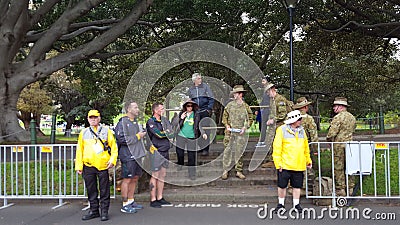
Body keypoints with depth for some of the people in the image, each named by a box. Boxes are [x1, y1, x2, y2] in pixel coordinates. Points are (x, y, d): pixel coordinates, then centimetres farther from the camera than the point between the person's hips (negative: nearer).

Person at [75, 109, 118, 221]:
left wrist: (112, 160, -9)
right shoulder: (83, 132, 10)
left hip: (103, 165, -2)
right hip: (88, 166, 3)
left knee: (104, 190, 3)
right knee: (91, 190, 11)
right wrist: (79, 166, 5)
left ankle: (104, 211, 13)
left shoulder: (106, 131, 5)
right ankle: (94, 210, 23)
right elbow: (79, 150, 10)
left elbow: (114, 147, 4)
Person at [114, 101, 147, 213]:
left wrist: (142, 135, 12)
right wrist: (137, 136, -15)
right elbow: (121, 139, -20)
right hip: (128, 156, -9)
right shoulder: (122, 122, -12)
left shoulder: (135, 122, 16)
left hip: (137, 155, 9)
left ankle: (131, 201, 26)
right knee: (127, 179, -3)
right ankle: (125, 205, 6)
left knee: (135, 179, 14)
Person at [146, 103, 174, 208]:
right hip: (156, 151, -7)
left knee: (162, 175, 11)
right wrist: (167, 132, -2)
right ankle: (153, 200, 4)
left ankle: (160, 198, 20)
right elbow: (159, 134, -18)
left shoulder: (164, 120, 14)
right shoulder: (150, 122, -8)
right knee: (155, 176, -3)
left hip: (165, 151, 7)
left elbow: (171, 132, 11)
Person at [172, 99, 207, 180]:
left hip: (192, 138, -1)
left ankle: (192, 174, 11)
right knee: (180, 154, 7)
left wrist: (203, 133, -8)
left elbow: (199, 126, 8)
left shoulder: (196, 115, 2)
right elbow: (173, 124, 3)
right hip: (181, 137, 1)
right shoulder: (181, 114, 3)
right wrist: (180, 118, -10)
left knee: (191, 157, 1)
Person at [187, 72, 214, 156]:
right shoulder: (190, 89, 11)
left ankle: (205, 149, -2)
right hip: (195, 112, 3)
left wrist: (209, 109, -7)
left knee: (205, 130, -6)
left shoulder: (205, 87, 3)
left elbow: (211, 98, 1)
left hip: (205, 111, -3)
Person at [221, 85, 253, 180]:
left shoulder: (246, 106, 3)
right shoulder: (230, 105, 4)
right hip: (230, 131, 0)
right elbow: (224, 116, 11)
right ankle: (225, 170, 6)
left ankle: (239, 171, 15)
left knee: (239, 152, 6)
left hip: (240, 133, 0)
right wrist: (226, 125, -4)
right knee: (227, 151, -1)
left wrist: (245, 127, -5)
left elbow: (250, 119, 8)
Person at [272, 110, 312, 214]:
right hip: (285, 165, -4)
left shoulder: (302, 130, 12)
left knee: (297, 186, 9)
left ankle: (296, 204, 20)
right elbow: (277, 148, -7)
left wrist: (308, 160, 19)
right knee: (282, 185, 5)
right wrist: (278, 163, -11)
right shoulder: (282, 130, -5)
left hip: (299, 165, 4)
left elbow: (306, 147, 21)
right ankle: (281, 203, 20)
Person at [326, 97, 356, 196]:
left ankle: (340, 189, 3)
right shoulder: (352, 117, 11)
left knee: (338, 167, 0)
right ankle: (350, 187, 20)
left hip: (338, 146, -8)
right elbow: (353, 130, 19)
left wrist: (328, 139, 0)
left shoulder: (338, 117, -15)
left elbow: (331, 133, -19)